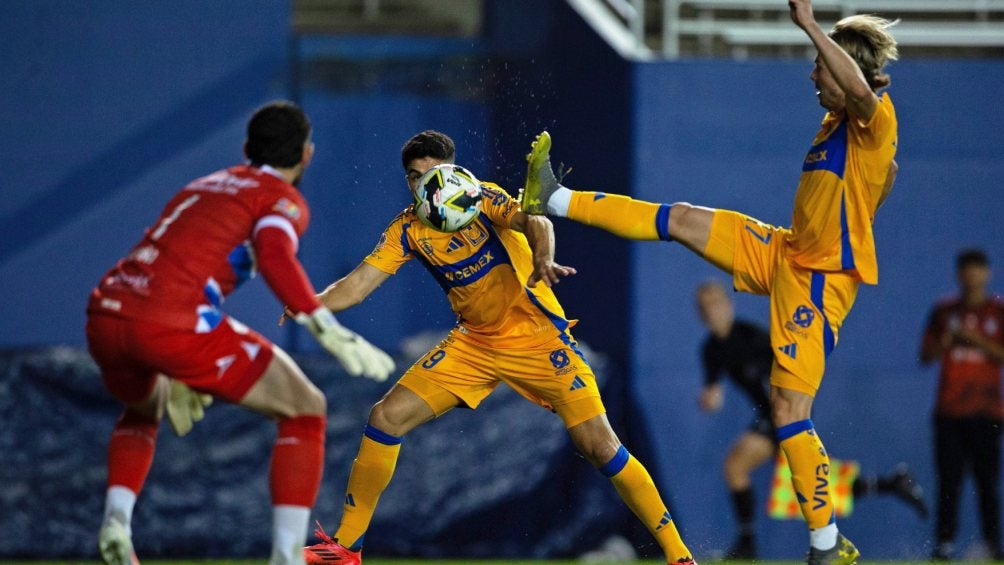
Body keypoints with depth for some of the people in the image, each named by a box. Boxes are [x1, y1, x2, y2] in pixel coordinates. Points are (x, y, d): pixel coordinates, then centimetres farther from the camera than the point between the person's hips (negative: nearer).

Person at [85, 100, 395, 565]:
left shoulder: (204, 186, 32)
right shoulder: (284, 199, 8)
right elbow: (274, 257, -15)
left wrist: (174, 375, 50)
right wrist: (330, 332, -19)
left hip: (105, 317, 7)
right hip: (176, 323, -7)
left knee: (145, 407, 40)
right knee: (304, 411, 10)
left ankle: (116, 521, 15)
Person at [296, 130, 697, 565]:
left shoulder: (482, 199, -14)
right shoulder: (407, 231, -2)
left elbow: (535, 221, -33)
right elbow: (356, 286, -6)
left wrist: (543, 260, -56)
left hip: (536, 335, -5)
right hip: (474, 342, 5)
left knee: (598, 446, -14)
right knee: (386, 418, -6)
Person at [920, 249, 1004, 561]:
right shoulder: (944, 312, 12)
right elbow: (926, 356, 11)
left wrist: (976, 339, -13)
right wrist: (945, 340, -8)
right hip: (949, 411, 1)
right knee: (949, 479, -5)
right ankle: (944, 542, -6)